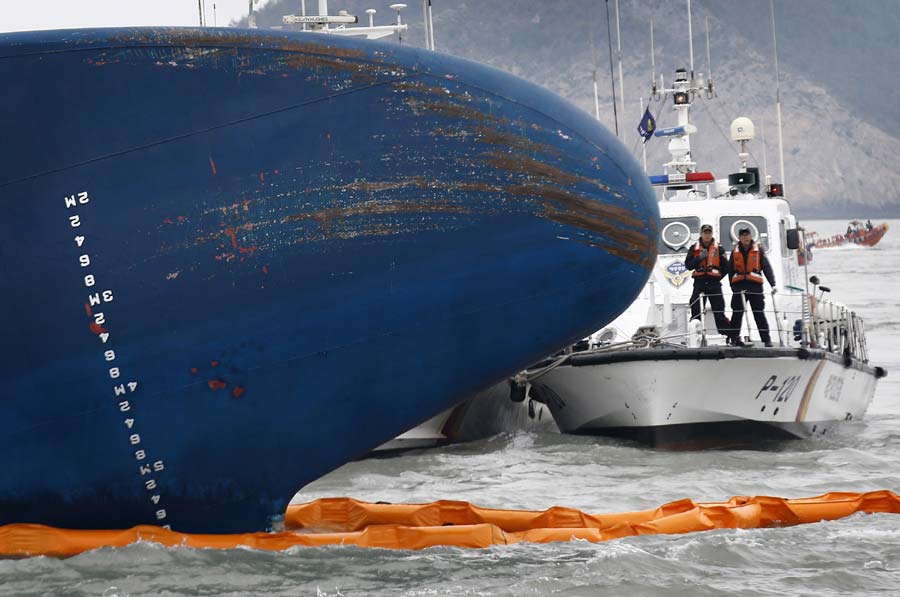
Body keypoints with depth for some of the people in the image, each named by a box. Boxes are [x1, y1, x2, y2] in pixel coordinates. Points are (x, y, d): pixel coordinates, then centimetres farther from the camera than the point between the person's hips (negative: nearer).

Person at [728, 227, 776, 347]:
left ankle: (766, 339, -1)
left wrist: (773, 284, -10)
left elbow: (767, 267, 1)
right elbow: (731, 270, 13)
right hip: (739, 285, 2)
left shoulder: (758, 250, 6)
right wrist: (732, 286, 2)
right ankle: (734, 338, 7)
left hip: (755, 285, -2)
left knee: (759, 314, -2)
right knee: (737, 313, 2)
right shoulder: (735, 252, 11)